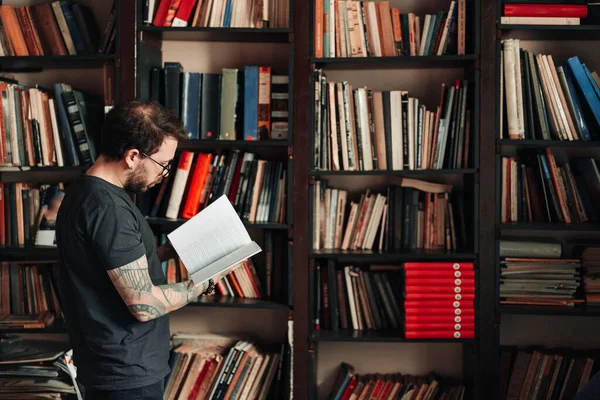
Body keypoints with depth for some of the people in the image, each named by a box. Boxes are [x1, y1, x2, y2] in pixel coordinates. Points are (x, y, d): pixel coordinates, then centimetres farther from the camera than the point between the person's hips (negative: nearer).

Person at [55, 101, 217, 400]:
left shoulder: (83, 192, 7)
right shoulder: (108, 207, -24)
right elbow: (144, 304, -25)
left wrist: (172, 250, 11)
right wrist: (204, 283, -11)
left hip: (114, 364, 10)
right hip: (127, 373, -9)